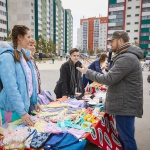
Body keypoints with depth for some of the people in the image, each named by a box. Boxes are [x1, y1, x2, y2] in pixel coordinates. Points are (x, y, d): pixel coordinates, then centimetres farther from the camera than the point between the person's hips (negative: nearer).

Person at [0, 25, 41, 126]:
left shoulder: (24, 55, 7)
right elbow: (11, 88, -24)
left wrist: (34, 101, 13)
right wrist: (22, 112, -23)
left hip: (25, 105, 8)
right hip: (12, 109, -7)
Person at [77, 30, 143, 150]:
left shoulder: (126, 58, -22)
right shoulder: (126, 56, 13)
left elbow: (109, 79, -25)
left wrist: (88, 72, -14)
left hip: (125, 105, -10)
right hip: (124, 104, 10)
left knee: (127, 138, 3)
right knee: (123, 136, 21)